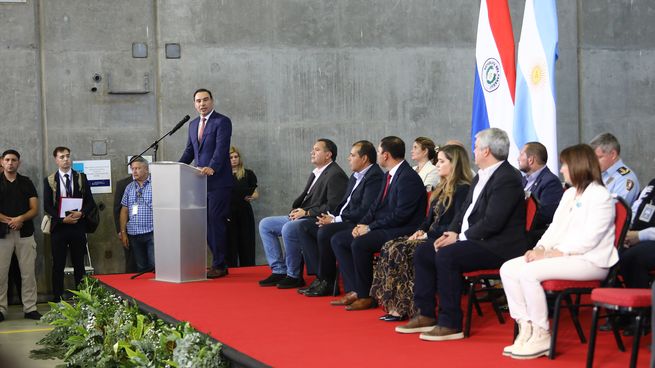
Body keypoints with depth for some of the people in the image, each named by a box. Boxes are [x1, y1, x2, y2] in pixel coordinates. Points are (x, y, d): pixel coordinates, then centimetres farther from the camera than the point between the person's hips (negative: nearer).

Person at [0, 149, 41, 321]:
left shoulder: (26, 183, 10)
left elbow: (34, 209, 5)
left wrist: (21, 218, -12)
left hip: (25, 233, 2)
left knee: (28, 273, 2)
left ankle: (30, 308, 7)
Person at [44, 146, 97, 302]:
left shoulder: (81, 178, 7)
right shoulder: (49, 180, 4)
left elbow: (90, 202, 5)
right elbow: (47, 206, 0)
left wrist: (81, 213, -14)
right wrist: (63, 219, -14)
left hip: (78, 226, 1)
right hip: (59, 227, -1)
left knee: (79, 264, 6)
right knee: (58, 265, 1)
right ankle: (57, 299, 5)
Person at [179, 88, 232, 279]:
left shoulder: (222, 122, -6)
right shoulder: (193, 124, 18)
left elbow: (221, 148, -17)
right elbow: (189, 151, 20)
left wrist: (212, 168, -32)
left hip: (218, 181, -7)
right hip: (200, 181, 7)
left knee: (216, 222, -6)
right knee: (206, 222, 7)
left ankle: (219, 266, 0)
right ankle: (220, 261, 15)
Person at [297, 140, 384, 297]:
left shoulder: (375, 177, -15)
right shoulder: (356, 176, 18)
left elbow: (364, 211, -22)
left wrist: (335, 219, -17)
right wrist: (332, 217, 1)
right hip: (343, 220, 11)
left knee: (325, 232, -31)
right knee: (305, 227, 3)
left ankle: (328, 282, -14)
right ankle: (321, 276, -5)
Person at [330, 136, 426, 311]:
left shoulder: (409, 178, -16)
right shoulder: (390, 175, 15)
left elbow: (401, 215, -21)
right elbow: (376, 206, 18)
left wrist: (370, 227, -16)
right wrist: (362, 224, 0)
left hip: (402, 231, -10)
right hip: (383, 228, 10)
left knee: (360, 244, -32)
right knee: (338, 240, 2)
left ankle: (366, 296, -17)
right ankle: (354, 290, -5)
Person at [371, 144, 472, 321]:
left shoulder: (462, 189, -10)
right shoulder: (442, 187, 19)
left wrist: (429, 234, -14)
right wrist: (421, 230, 4)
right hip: (431, 237, 9)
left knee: (400, 251, -24)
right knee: (390, 247, -11)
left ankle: (404, 307, -16)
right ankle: (395, 305, -16)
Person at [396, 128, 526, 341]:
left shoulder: (507, 178, -16)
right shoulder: (481, 177, 16)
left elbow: (492, 222, -24)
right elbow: (465, 210, 20)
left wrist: (461, 238, -17)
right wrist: (452, 232, 2)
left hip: (498, 247, -11)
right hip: (473, 241, 11)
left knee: (446, 255, -30)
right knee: (422, 252, 3)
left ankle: (451, 324, -23)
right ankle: (426, 315, 6)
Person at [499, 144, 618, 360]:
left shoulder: (600, 196, -9)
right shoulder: (570, 194, 20)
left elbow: (588, 239, -18)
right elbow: (555, 228, 16)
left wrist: (550, 254, -21)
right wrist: (539, 249, -5)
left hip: (590, 261, -9)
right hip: (562, 256, 9)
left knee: (528, 272, -28)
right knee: (508, 269, -8)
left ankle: (541, 336, -17)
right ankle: (526, 329, -10)